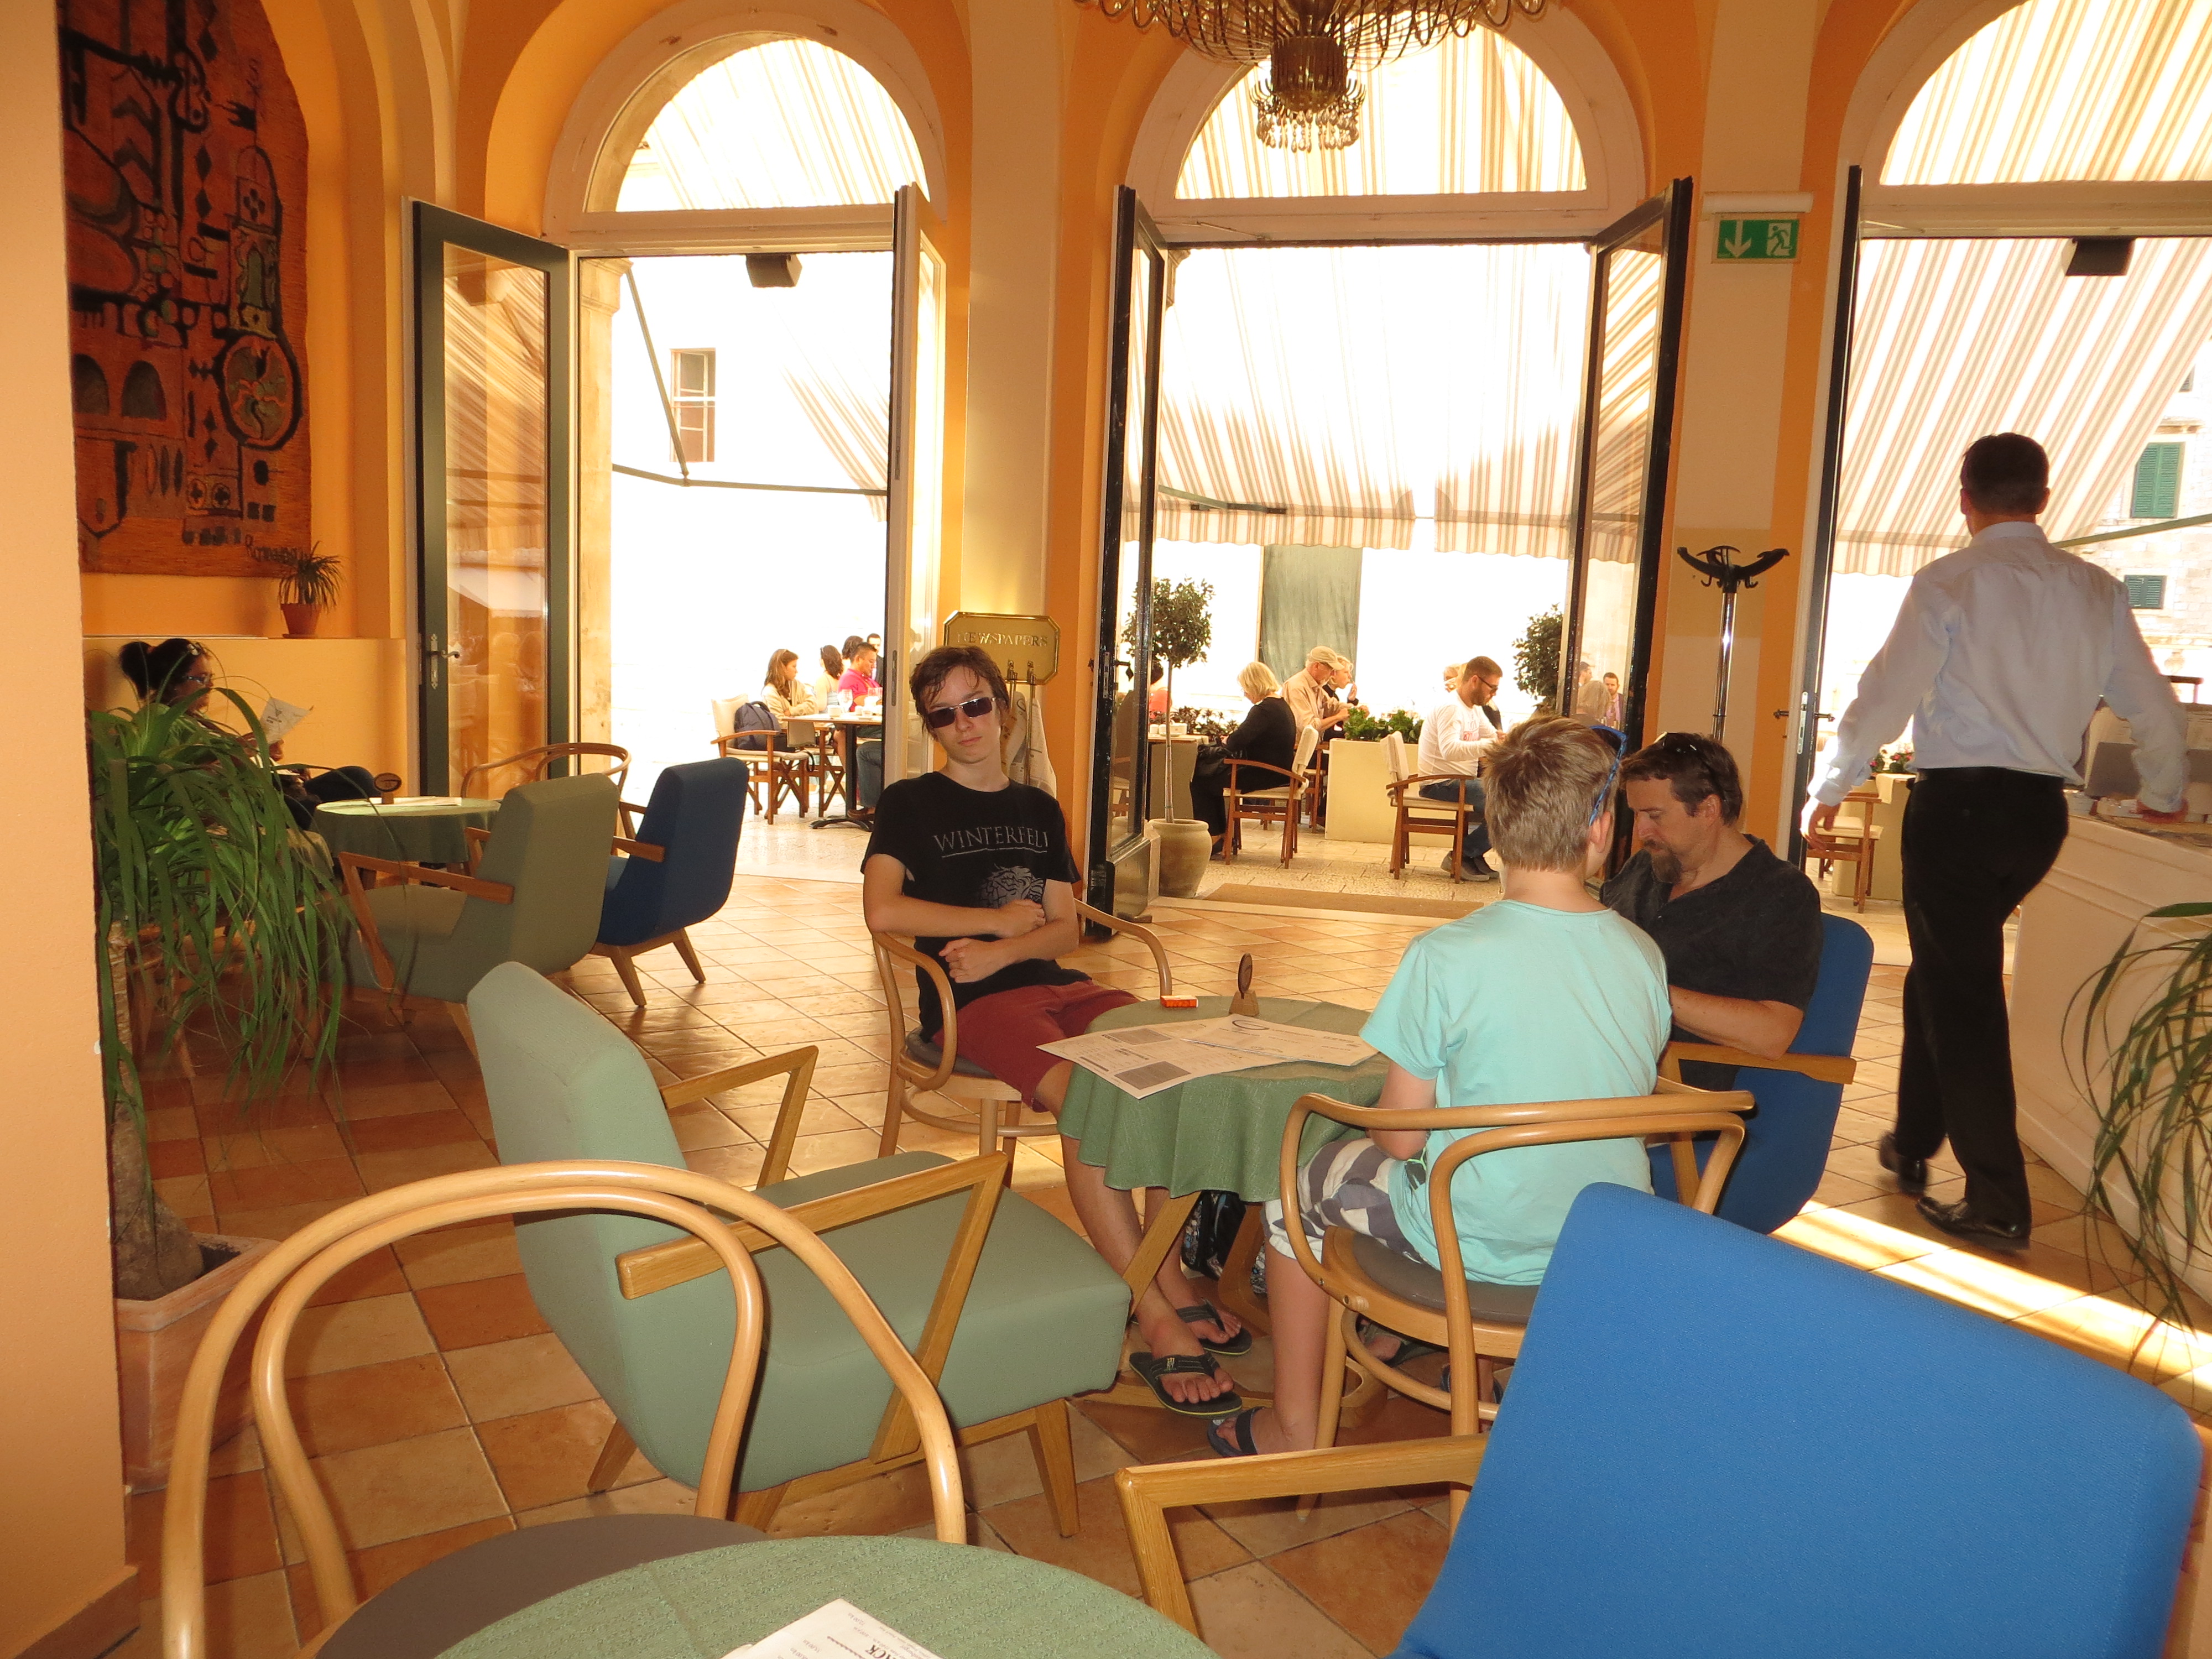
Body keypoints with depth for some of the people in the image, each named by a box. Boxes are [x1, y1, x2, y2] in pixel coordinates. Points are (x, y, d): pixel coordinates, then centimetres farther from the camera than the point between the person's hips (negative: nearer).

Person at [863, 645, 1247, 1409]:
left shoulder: (1039, 810, 20)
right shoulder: (910, 803, 8)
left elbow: (1066, 928, 10)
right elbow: (883, 911, -10)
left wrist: (1001, 951, -11)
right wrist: (1003, 919, -4)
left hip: (1053, 982, 5)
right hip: (971, 1002, -5)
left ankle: (1174, 1280, -13)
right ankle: (1159, 1326, -28)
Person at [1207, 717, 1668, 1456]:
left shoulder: (1447, 956, -22)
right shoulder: (1644, 955, -8)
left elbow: (1401, 1137, -16)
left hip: (1484, 1247, -5)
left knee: (1303, 1184, 19)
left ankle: (1294, 1426, 28)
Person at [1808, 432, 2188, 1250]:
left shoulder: (1948, 583, -9)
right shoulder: (2095, 590, 7)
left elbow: (1887, 694, -12)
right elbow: (2155, 708, 14)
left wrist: (1832, 786, 3)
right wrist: (2164, 798, 31)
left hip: (1957, 802, -6)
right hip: (2041, 810, 6)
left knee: (1961, 993, 0)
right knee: (1945, 970, 20)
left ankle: (1999, 1203, 3)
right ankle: (1912, 1143, 30)